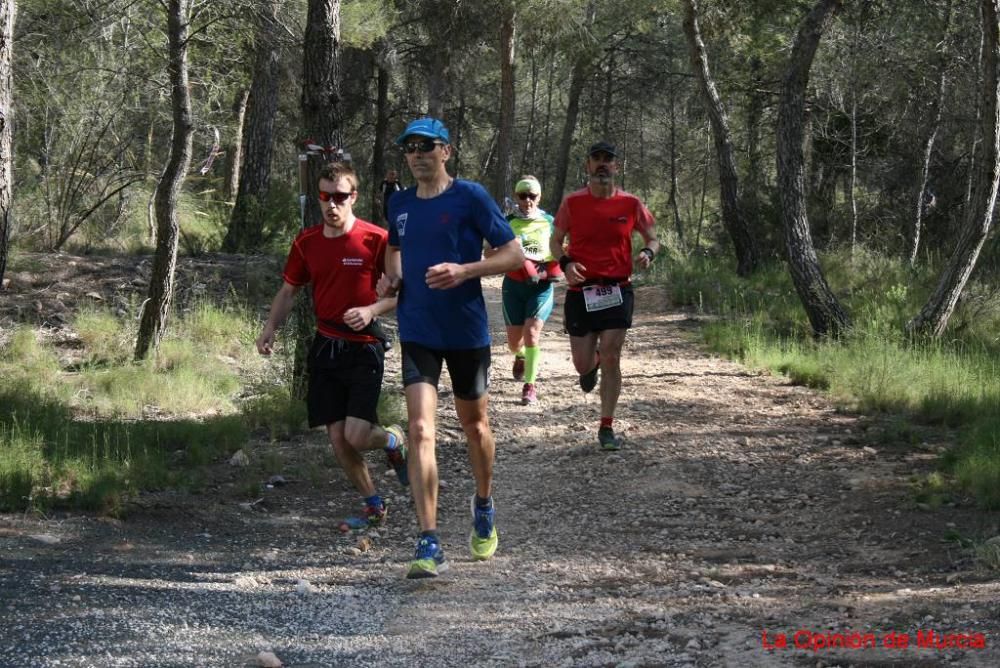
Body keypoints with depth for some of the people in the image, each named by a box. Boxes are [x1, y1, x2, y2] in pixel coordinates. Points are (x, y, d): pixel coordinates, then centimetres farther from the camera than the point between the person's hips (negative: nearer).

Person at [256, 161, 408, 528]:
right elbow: (288, 291, 13)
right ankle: (373, 504, 21)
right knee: (337, 437, 4)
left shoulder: (376, 240, -11)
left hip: (364, 347, -5)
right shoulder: (306, 242, 3)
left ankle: (394, 439, 21)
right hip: (326, 345, 5)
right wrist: (270, 327, -2)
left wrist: (372, 310, -21)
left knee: (357, 436, -14)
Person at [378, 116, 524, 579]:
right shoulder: (400, 204, 6)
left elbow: (514, 254, -8)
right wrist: (391, 277, 3)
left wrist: (464, 271, -22)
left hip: (467, 332, -2)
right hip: (417, 332, 2)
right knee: (420, 430, -13)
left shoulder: (470, 197, -8)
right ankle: (429, 545, -17)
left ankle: (484, 506, 44)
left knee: (474, 424, 15)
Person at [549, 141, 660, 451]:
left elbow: (653, 239, 11)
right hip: (581, 289, 1)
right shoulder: (572, 202, 0)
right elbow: (555, 241, 11)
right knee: (583, 365, 2)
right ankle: (593, 360, 42)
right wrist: (565, 262, -10)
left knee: (611, 359, -9)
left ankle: (607, 428, 2)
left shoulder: (631, 204, 0)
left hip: (617, 289, -1)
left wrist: (648, 253, -12)